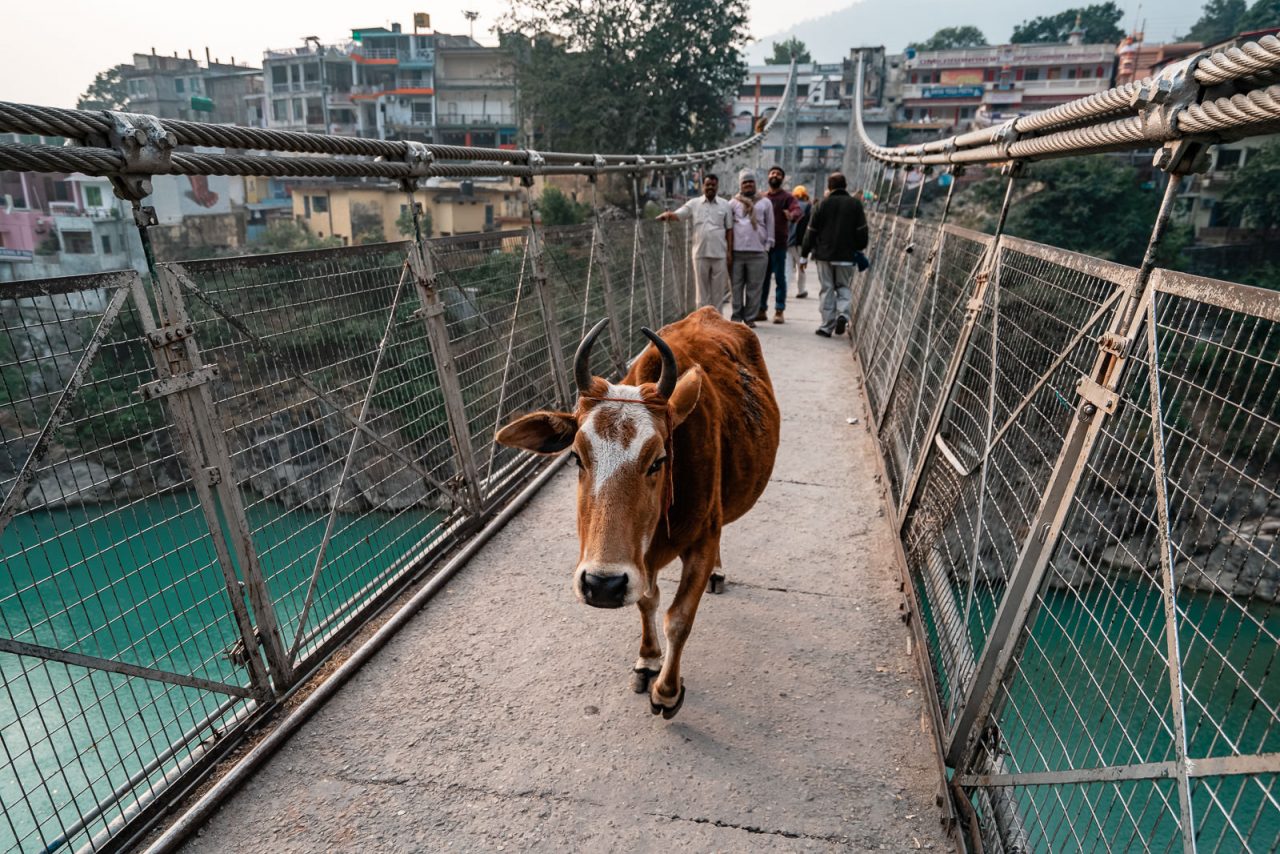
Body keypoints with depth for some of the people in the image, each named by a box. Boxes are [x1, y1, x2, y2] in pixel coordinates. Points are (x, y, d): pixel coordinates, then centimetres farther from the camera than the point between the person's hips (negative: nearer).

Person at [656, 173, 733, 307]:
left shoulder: (725, 205, 5)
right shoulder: (694, 203, 5)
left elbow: (729, 229, 6)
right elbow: (677, 214, -5)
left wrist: (730, 251, 0)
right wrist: (668, 215, -29)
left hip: (720, 254, 0)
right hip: (700, 253, 0)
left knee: (718, 288, 6)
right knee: (702, 287, 7)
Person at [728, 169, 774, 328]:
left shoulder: (765, 203, 12)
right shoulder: (733, 203, 11)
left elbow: (770, 226, 13)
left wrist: (767, 246, 5)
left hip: (758, 252, 0)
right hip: (736, 251, 0)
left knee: (754, 288, 0)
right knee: (736, 286, 2)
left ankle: (750, 318, 8)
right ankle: (736, 316, 11)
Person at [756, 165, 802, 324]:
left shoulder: (787, 197, 1)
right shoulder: (761, 198, 15)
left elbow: (797, 211, -16)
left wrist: (791, 215, -38)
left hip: (779, 244, -4)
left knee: (780, 277, -1)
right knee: (763, 277, 7)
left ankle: (779, 311, 2)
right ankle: (762, 309, 14)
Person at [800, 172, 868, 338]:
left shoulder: (823, 204, -1)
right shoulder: (855, 204, 2)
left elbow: (811, 231, 0)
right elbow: (862, 231, 4)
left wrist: (804, 254, 5)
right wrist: (859, 249, 18)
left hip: (824, 255, -1)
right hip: (846, 256, 1)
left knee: (827, 289, 5)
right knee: (844, 287, 14)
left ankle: (827, 326, 4)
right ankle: (843, 313, -11)